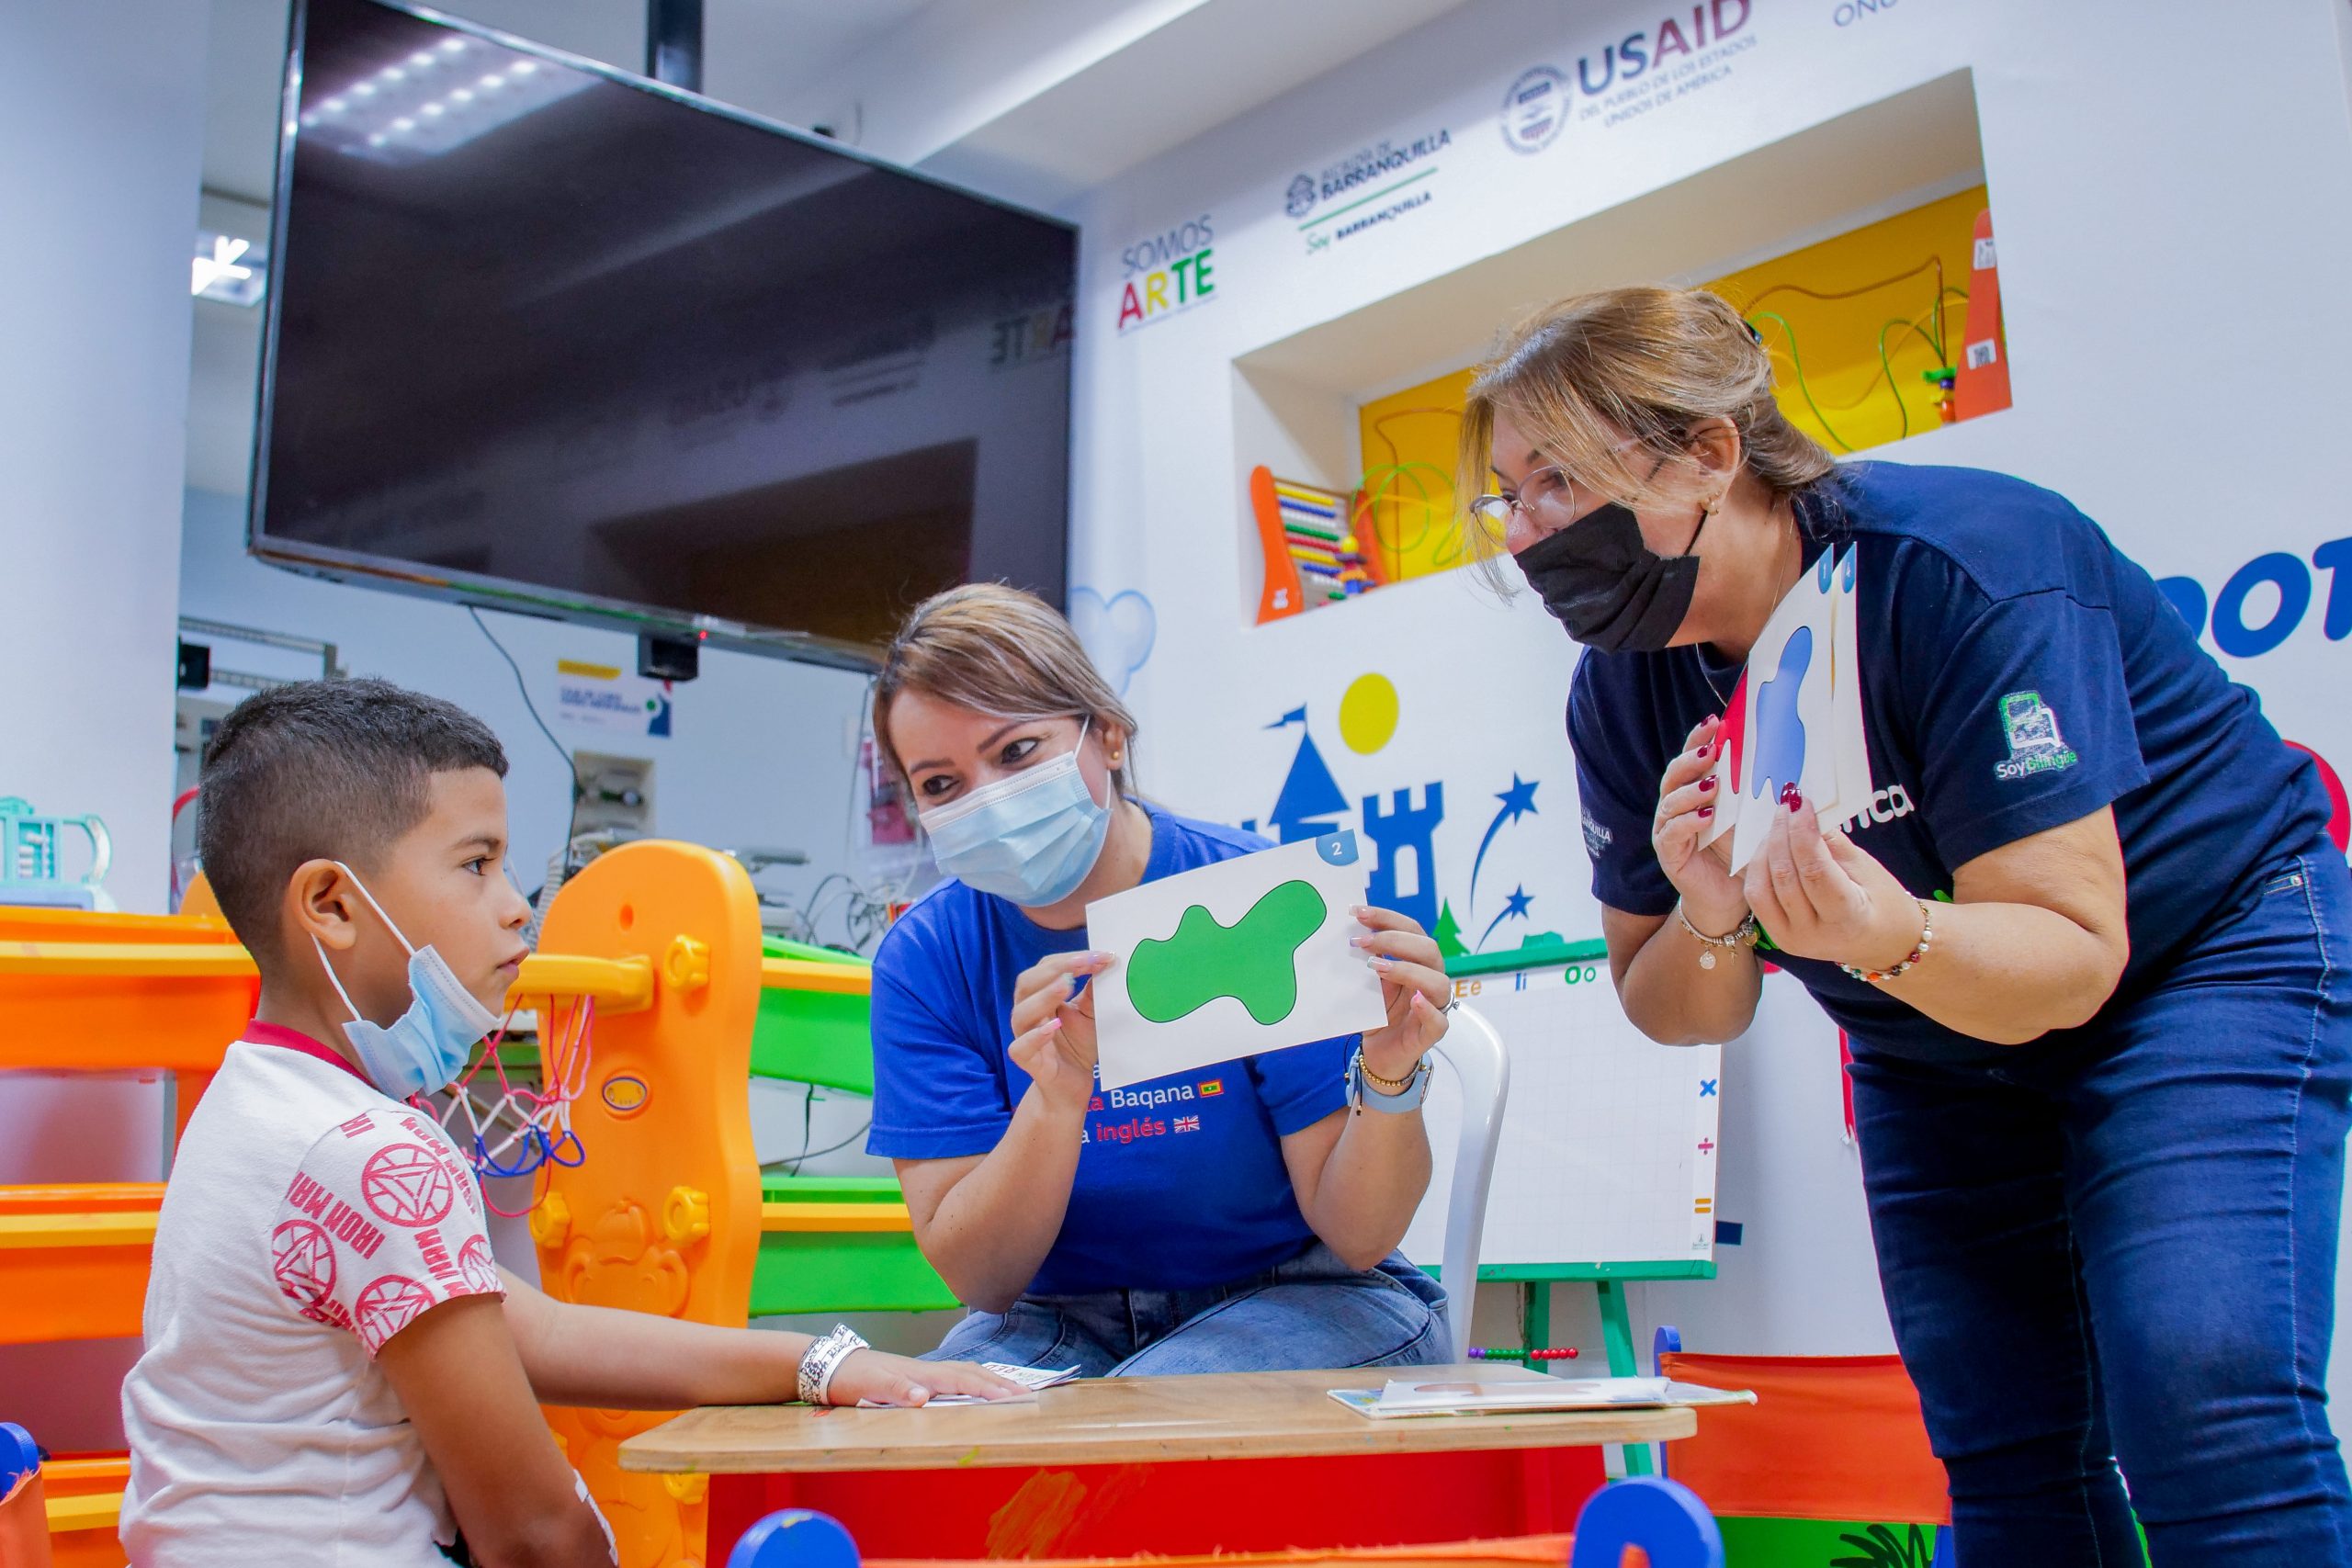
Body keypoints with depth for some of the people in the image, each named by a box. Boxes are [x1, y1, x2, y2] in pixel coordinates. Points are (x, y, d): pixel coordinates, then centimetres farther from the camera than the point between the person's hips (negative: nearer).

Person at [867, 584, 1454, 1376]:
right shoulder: (923, 961, -8)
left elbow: (1356, 1237, -14)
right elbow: (977, 1277, -13)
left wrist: (1389, 1079, -35)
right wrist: (1059, 1100, -31)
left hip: (1297, 1295, -2)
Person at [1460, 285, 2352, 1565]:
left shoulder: (1959, 567, -30)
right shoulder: (1621, 695, -11)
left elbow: (2071, 955, -30)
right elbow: (1678, 1017, -5)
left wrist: (1893, 938, -51)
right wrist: (1710, 918, -28)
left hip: (2199, 956, -5)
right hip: (1935, 1051, 6)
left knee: (2200, 1403, -22)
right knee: (2004, 1449, 0)